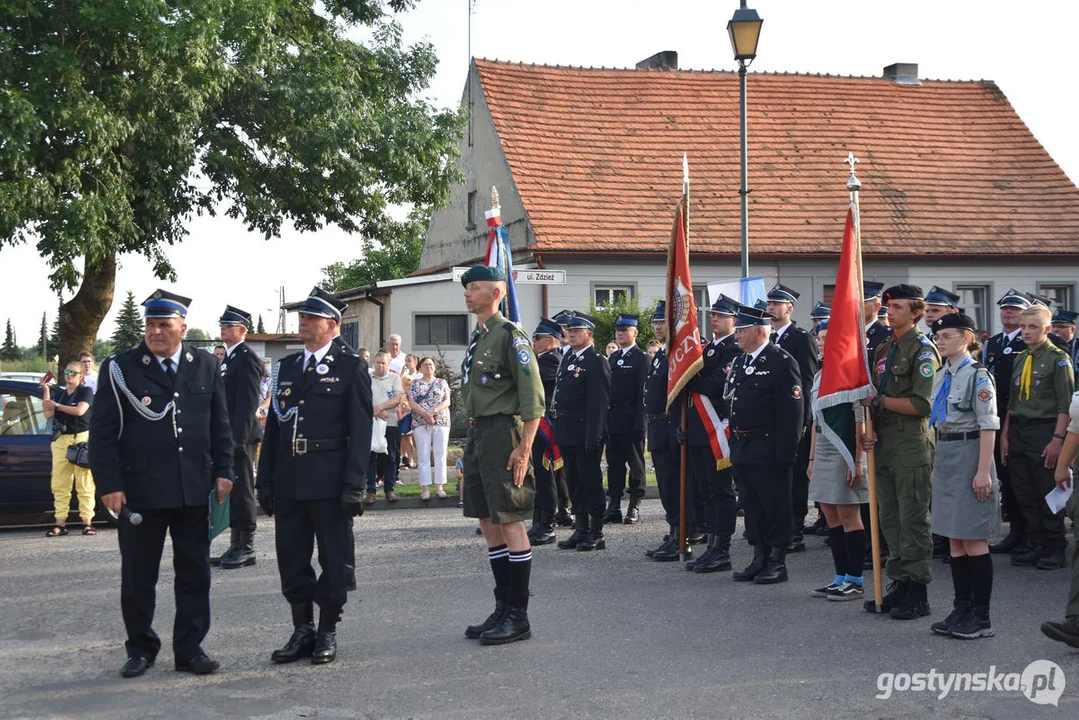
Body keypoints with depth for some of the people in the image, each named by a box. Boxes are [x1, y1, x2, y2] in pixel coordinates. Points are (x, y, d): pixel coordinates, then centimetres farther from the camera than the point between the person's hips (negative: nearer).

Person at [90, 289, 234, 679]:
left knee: (194, 573, 7)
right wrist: (109, 485, -9)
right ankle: (140, 648, 20)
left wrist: (222, 472, 6)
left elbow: (220, 426, 13)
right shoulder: (119, 369, -2)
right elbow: (102, 433, -3)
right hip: (139, 491, -2)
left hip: (195, 490, 2)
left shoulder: (205, 367, 7)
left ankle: (190, 648, 16)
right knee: (138, 576, 6)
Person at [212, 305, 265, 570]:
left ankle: (246, 547, 0)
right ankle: (236, 545, 17)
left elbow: (248, 402, -18)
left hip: (241, 436, -10)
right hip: (226, 436, 10)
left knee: (242, 491, -5)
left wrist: (239, 439, -23)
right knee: (230, 491, 12)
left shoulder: (247, 358, -12)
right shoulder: (228, 358, 18)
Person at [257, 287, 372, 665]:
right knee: (291, 559, 8)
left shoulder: (350, 367, -2)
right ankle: (302, 631, 19)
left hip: (329, 479, -5)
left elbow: (361, 430, -7)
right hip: (288, 481, 5)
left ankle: (328, 632, 14)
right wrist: (265, 480, 9)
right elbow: (273, 427, 15)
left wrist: (353, 484, -13)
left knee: (333, 559, 3)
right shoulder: (285, 367, 14)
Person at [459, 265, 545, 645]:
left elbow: (533, 396, -15)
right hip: (478, 436, 9)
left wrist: (524, 448, -20)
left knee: (510, 523, -6)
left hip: (502, 434, -9)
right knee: (489, 524, 11)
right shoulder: (476, 338, 17)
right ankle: (502, 611, 19)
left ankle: (518, 618, -1)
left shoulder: (510, 336, -10)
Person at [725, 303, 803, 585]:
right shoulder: (740, 362, 15)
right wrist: (733, 443, 15)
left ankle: (777, 562, 8)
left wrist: (786, 453, -19)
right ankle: (759, 558, 21)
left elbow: (792, 410, -16)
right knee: (751, 506, 12)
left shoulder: (781, 361, -12)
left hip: (768, 449, -8)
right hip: (742, 447, 9)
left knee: (775, 506, 0)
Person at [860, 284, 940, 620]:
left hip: (912, 447, -8)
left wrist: (879, 401, -12)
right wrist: (871, 429, 3)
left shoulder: (923, 350, -9)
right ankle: (898, 586, 21)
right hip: (885, 447, 8)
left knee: (913, 522, -3)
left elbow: (921, 405, -17)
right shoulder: (883, 350, 15)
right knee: (889, 521, 12)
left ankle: (917, 594, 3)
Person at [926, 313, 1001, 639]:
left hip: (968, 456, -8)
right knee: (955, 540, 10)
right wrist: (936, 465, 17)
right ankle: (961, 611, 16)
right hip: (944, 457, 8)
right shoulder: (941, 376, 13)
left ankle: (981, 617, 2)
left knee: (973, 539, -4)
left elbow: (988, 426, -14)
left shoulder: (977, 376, -11)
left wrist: (983, 471, -19)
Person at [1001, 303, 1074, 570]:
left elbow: (1066, 404, -11)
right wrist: (1005, 434, 10)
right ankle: (1037, 546, 16)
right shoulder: (1020, 360, 14)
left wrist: (1057, 439, -17)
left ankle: (1055, 549, 8)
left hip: (1044, 431, -6)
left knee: (1048, 494, -2)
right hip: (1018, 431, 7)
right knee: (1024, 495, 8)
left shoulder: (1058, 358, -6)